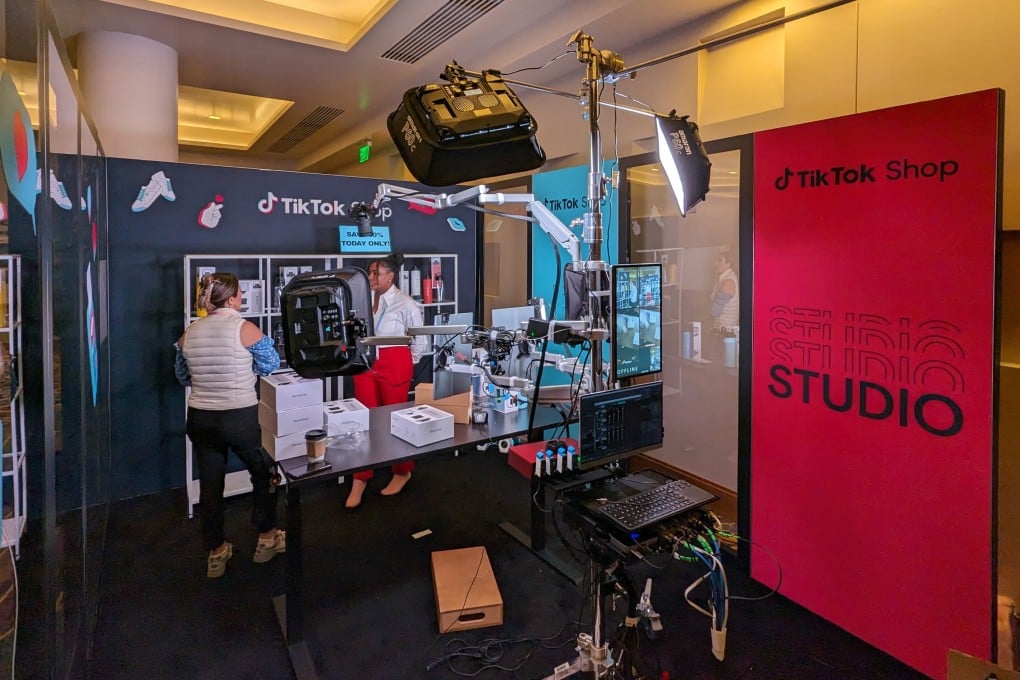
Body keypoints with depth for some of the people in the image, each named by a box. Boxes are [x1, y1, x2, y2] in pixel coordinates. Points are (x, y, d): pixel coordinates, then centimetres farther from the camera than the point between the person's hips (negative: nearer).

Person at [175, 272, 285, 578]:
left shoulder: (189, 334, 2)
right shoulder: (245, 329, -14)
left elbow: (183, 376, 14)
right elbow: (271, 365, -2)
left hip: (200, 420, 5)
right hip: (241, 418, -4)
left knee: (209, 484, 15)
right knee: (264, 473, 18)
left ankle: (216, 553, 29)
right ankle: (267, 538, 28)